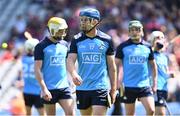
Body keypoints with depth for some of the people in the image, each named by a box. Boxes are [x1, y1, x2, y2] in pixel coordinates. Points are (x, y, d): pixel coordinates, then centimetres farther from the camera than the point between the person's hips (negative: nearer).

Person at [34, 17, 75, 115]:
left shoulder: (65, 45, 10)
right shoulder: (41, 46, -6)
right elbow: (37, 69, -10)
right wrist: (44, 89, -17)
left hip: (64, 88, 4)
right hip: (49, 89, -4)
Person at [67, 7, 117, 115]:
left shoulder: (106, 40, 1)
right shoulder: (77, 40, 3)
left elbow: (111, 66, 6)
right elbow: (70, 60, -8)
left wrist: (113, 89, 3)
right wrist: (74, 74, -30)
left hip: (101, 88, -2)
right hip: (82, 88, 2)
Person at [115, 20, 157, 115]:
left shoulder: (147, 47, 7)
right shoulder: (123, 47, 0)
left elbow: (153, 65, 16)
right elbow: (116, 65, 1)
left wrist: (155, 83, 12)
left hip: (144, 86, 2)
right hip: (128, 86, -2)